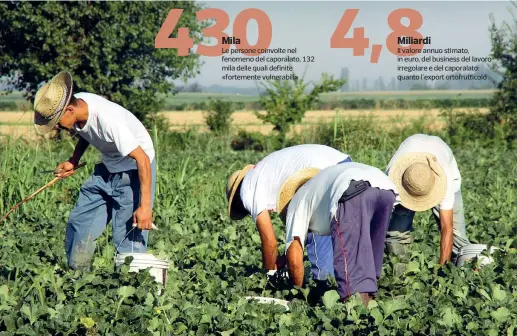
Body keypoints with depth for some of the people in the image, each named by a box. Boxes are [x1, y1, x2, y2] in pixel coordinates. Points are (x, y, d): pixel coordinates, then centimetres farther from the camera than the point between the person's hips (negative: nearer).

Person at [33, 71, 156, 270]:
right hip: (108, 168, 8)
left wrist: (145, 205, -30)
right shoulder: (78, 103, -11)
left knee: (129, 238, -12)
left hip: (135, 169, -8)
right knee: (79, 223, 8)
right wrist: (73, 161, -1)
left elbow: (142, 159, -31)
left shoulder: (108, 119, -34)